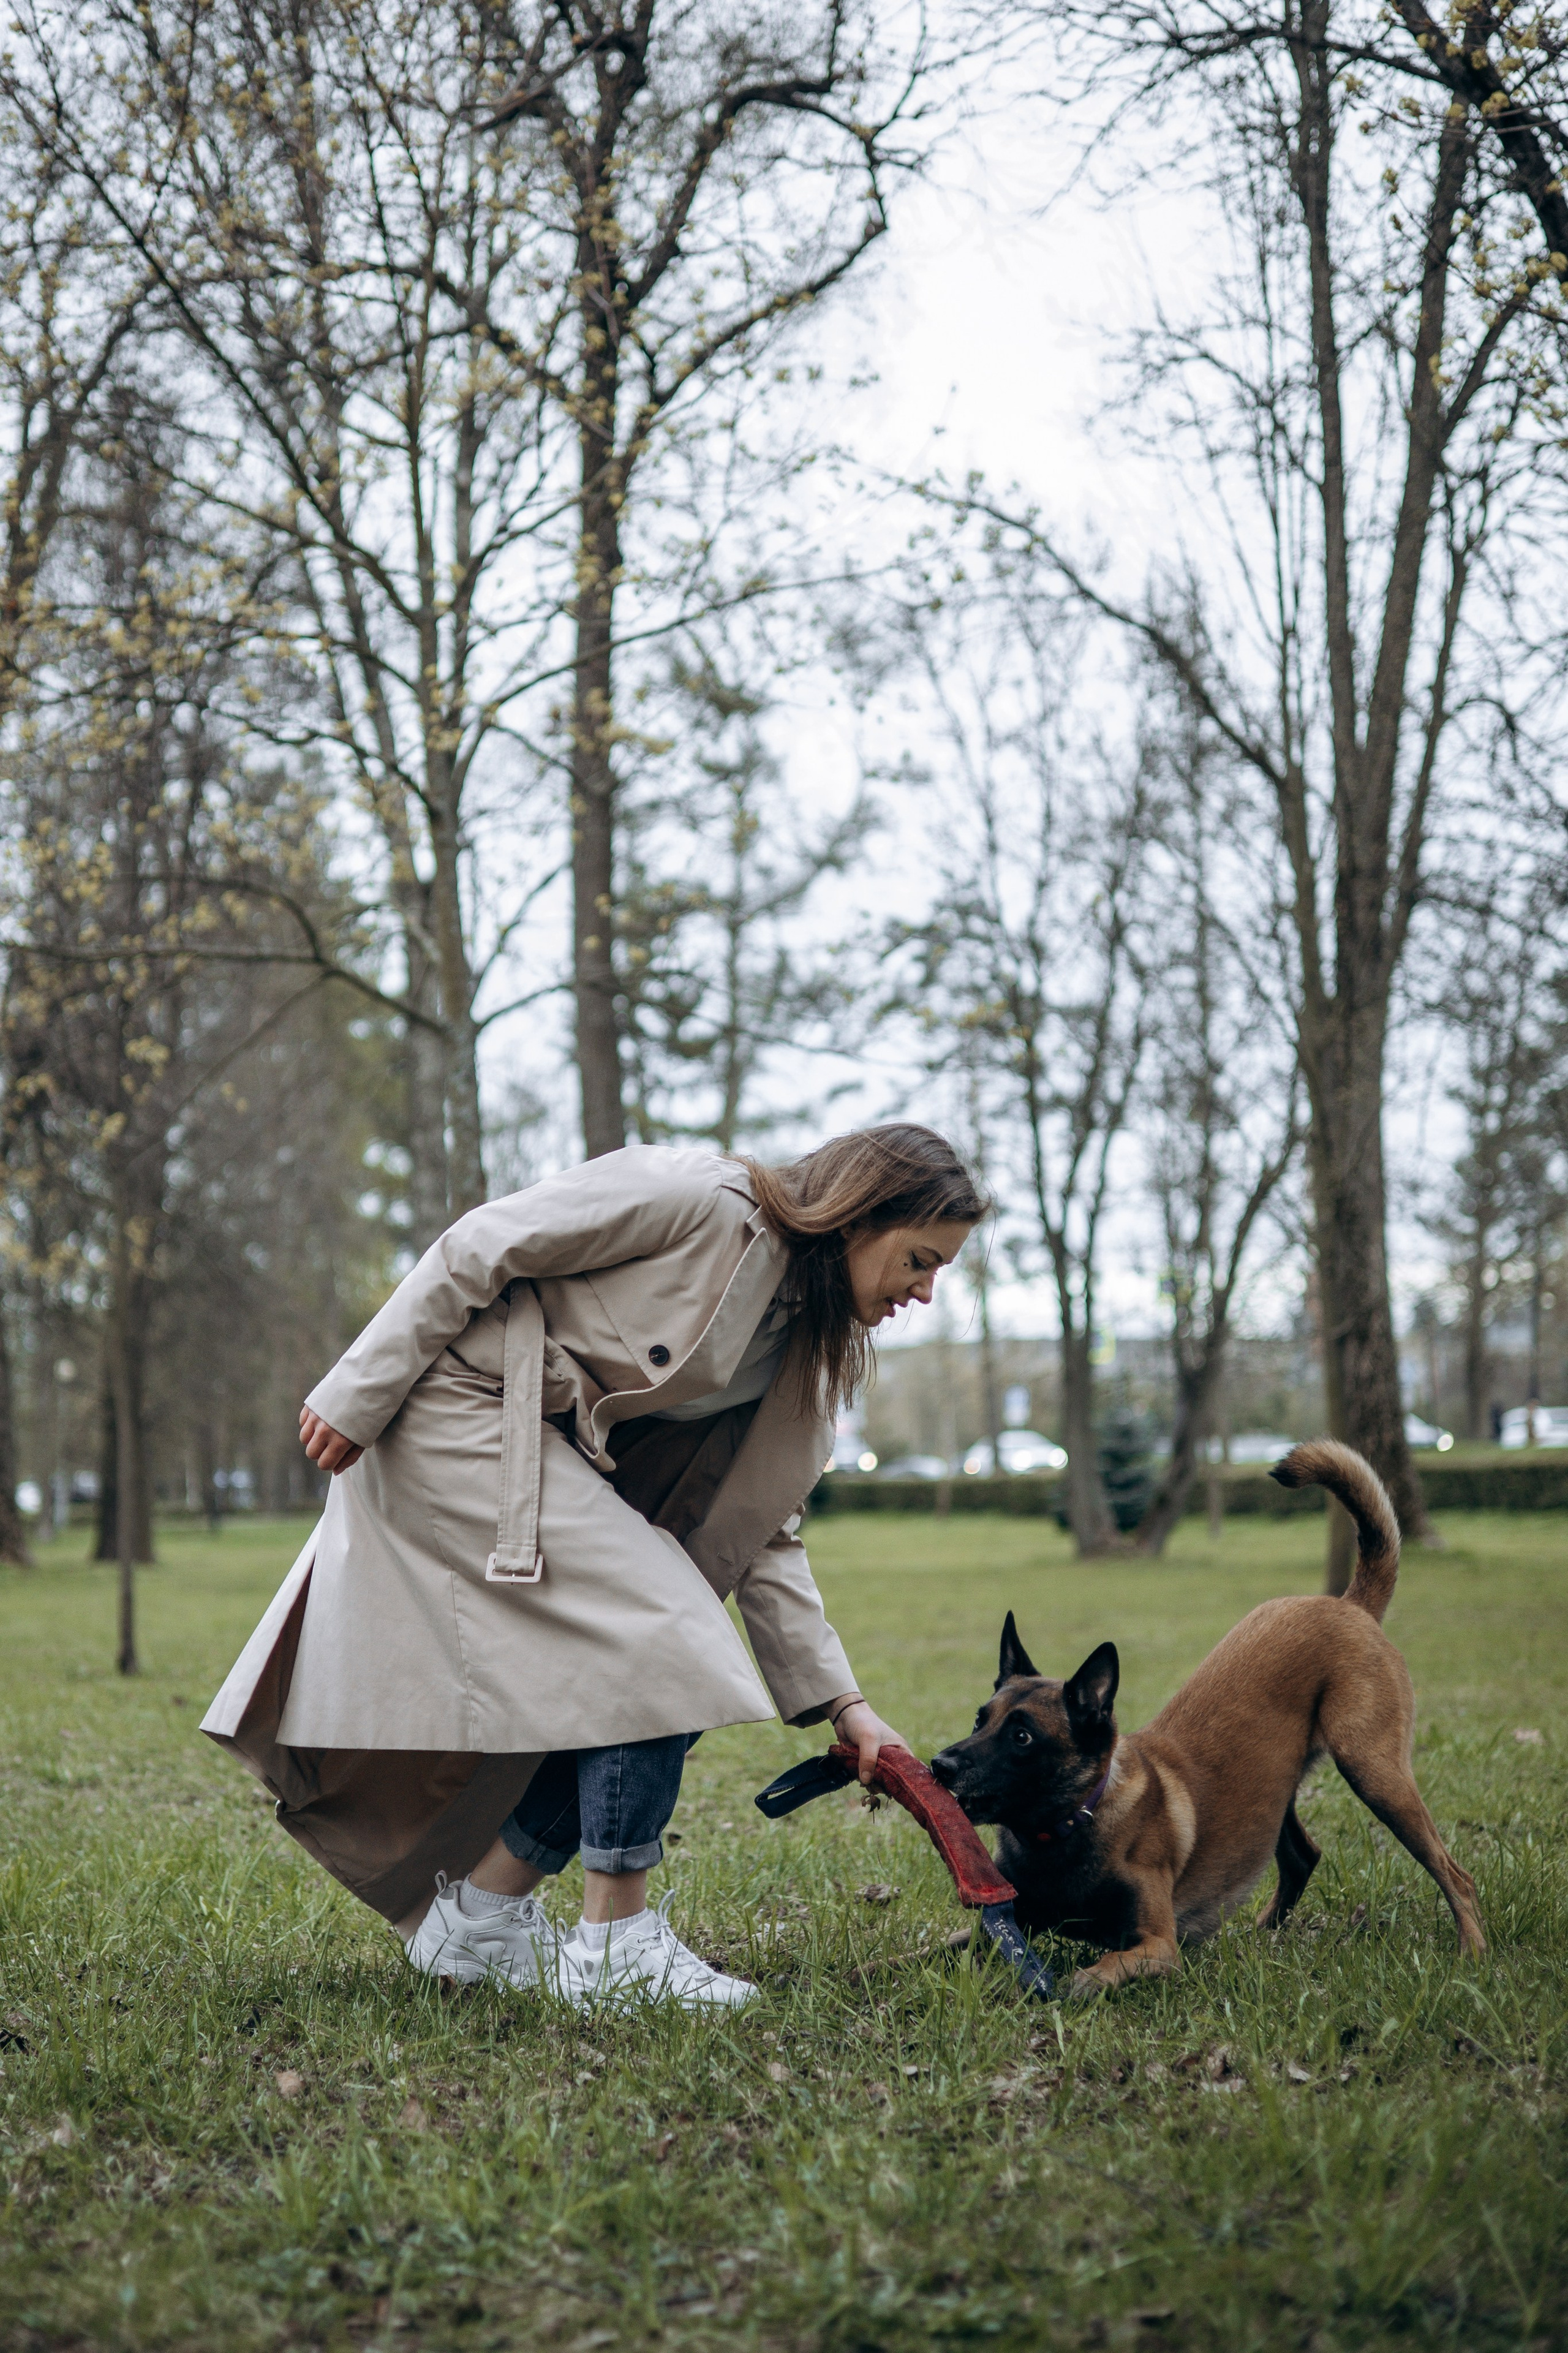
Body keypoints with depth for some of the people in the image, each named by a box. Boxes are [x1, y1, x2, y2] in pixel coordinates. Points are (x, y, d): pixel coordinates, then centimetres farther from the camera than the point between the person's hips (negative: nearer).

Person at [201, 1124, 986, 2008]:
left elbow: (762, 1530, 9)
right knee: (657, 1654, -15)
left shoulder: (808, 1348, 7)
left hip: (559, 1460, 9)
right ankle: (614, 1944, -5)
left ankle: (482, 1911, 15)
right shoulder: (694, 1200, -19)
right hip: (458, 1410, -9)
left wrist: (843, 1703, 3)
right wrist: (359, 1398, -15)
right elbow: (475, 1251, -16)